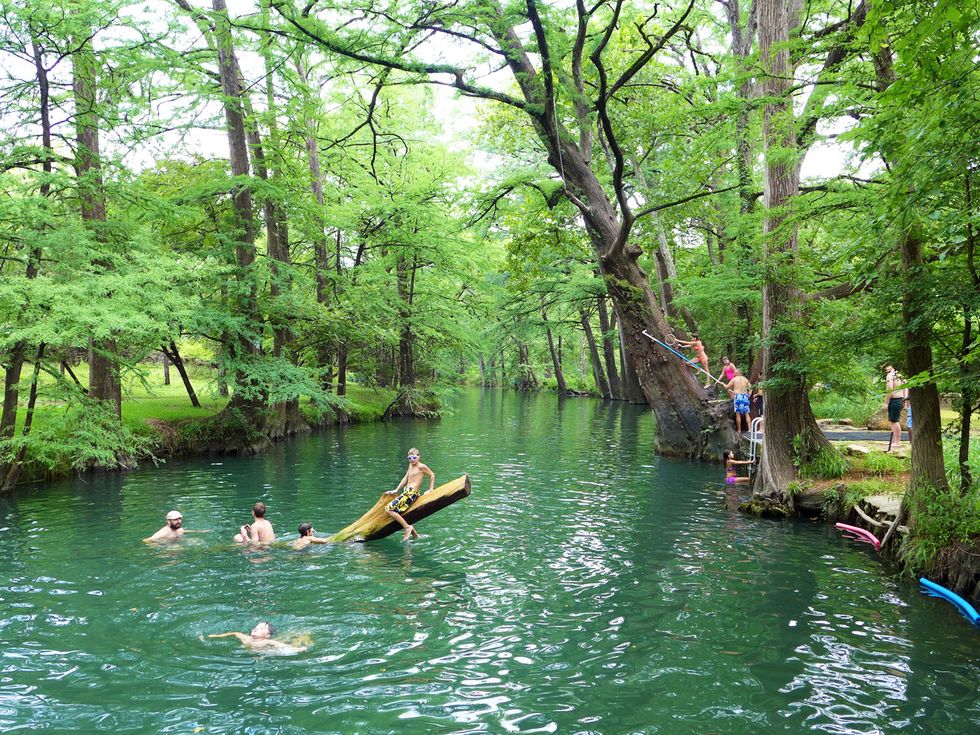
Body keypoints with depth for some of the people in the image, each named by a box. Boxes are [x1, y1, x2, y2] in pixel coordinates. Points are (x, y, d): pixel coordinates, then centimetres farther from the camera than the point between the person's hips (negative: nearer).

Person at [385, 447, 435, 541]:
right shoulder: (411, 465, 17)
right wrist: (396, 490, 16)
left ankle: (407, 527, -13)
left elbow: (432, 475, -2)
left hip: (411, 493, -10)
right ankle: (414, 533, 18)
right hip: (407, 492, 10)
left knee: (389, 509, -15)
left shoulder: (421, 467, -8)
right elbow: (406, 478, 19)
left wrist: (430, 489, 1)